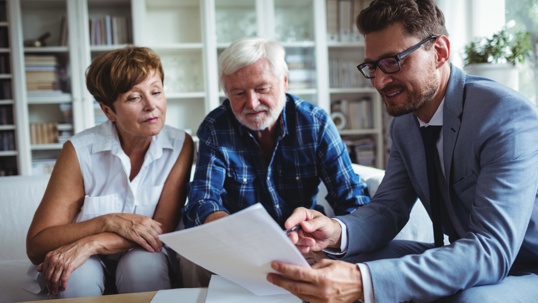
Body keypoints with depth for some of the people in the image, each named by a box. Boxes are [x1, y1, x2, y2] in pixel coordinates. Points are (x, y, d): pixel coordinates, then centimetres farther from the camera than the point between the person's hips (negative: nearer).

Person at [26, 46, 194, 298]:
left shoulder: (180, 145, -11)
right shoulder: (80, 151, -15)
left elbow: (163, 229, -14)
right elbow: (36, 245, -15)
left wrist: (91, 244, -27)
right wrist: (109, 222, -27)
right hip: (90, 263, 0)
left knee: (144, 264, -32)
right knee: (78, 274, -33)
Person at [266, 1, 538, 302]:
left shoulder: (510, 117, -24)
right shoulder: (404, 125, 2)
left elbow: (491, 249, -32)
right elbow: (388, 207, 0)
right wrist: (338, 232, -24)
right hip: (465, 263, 6)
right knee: (349, 259, -8)